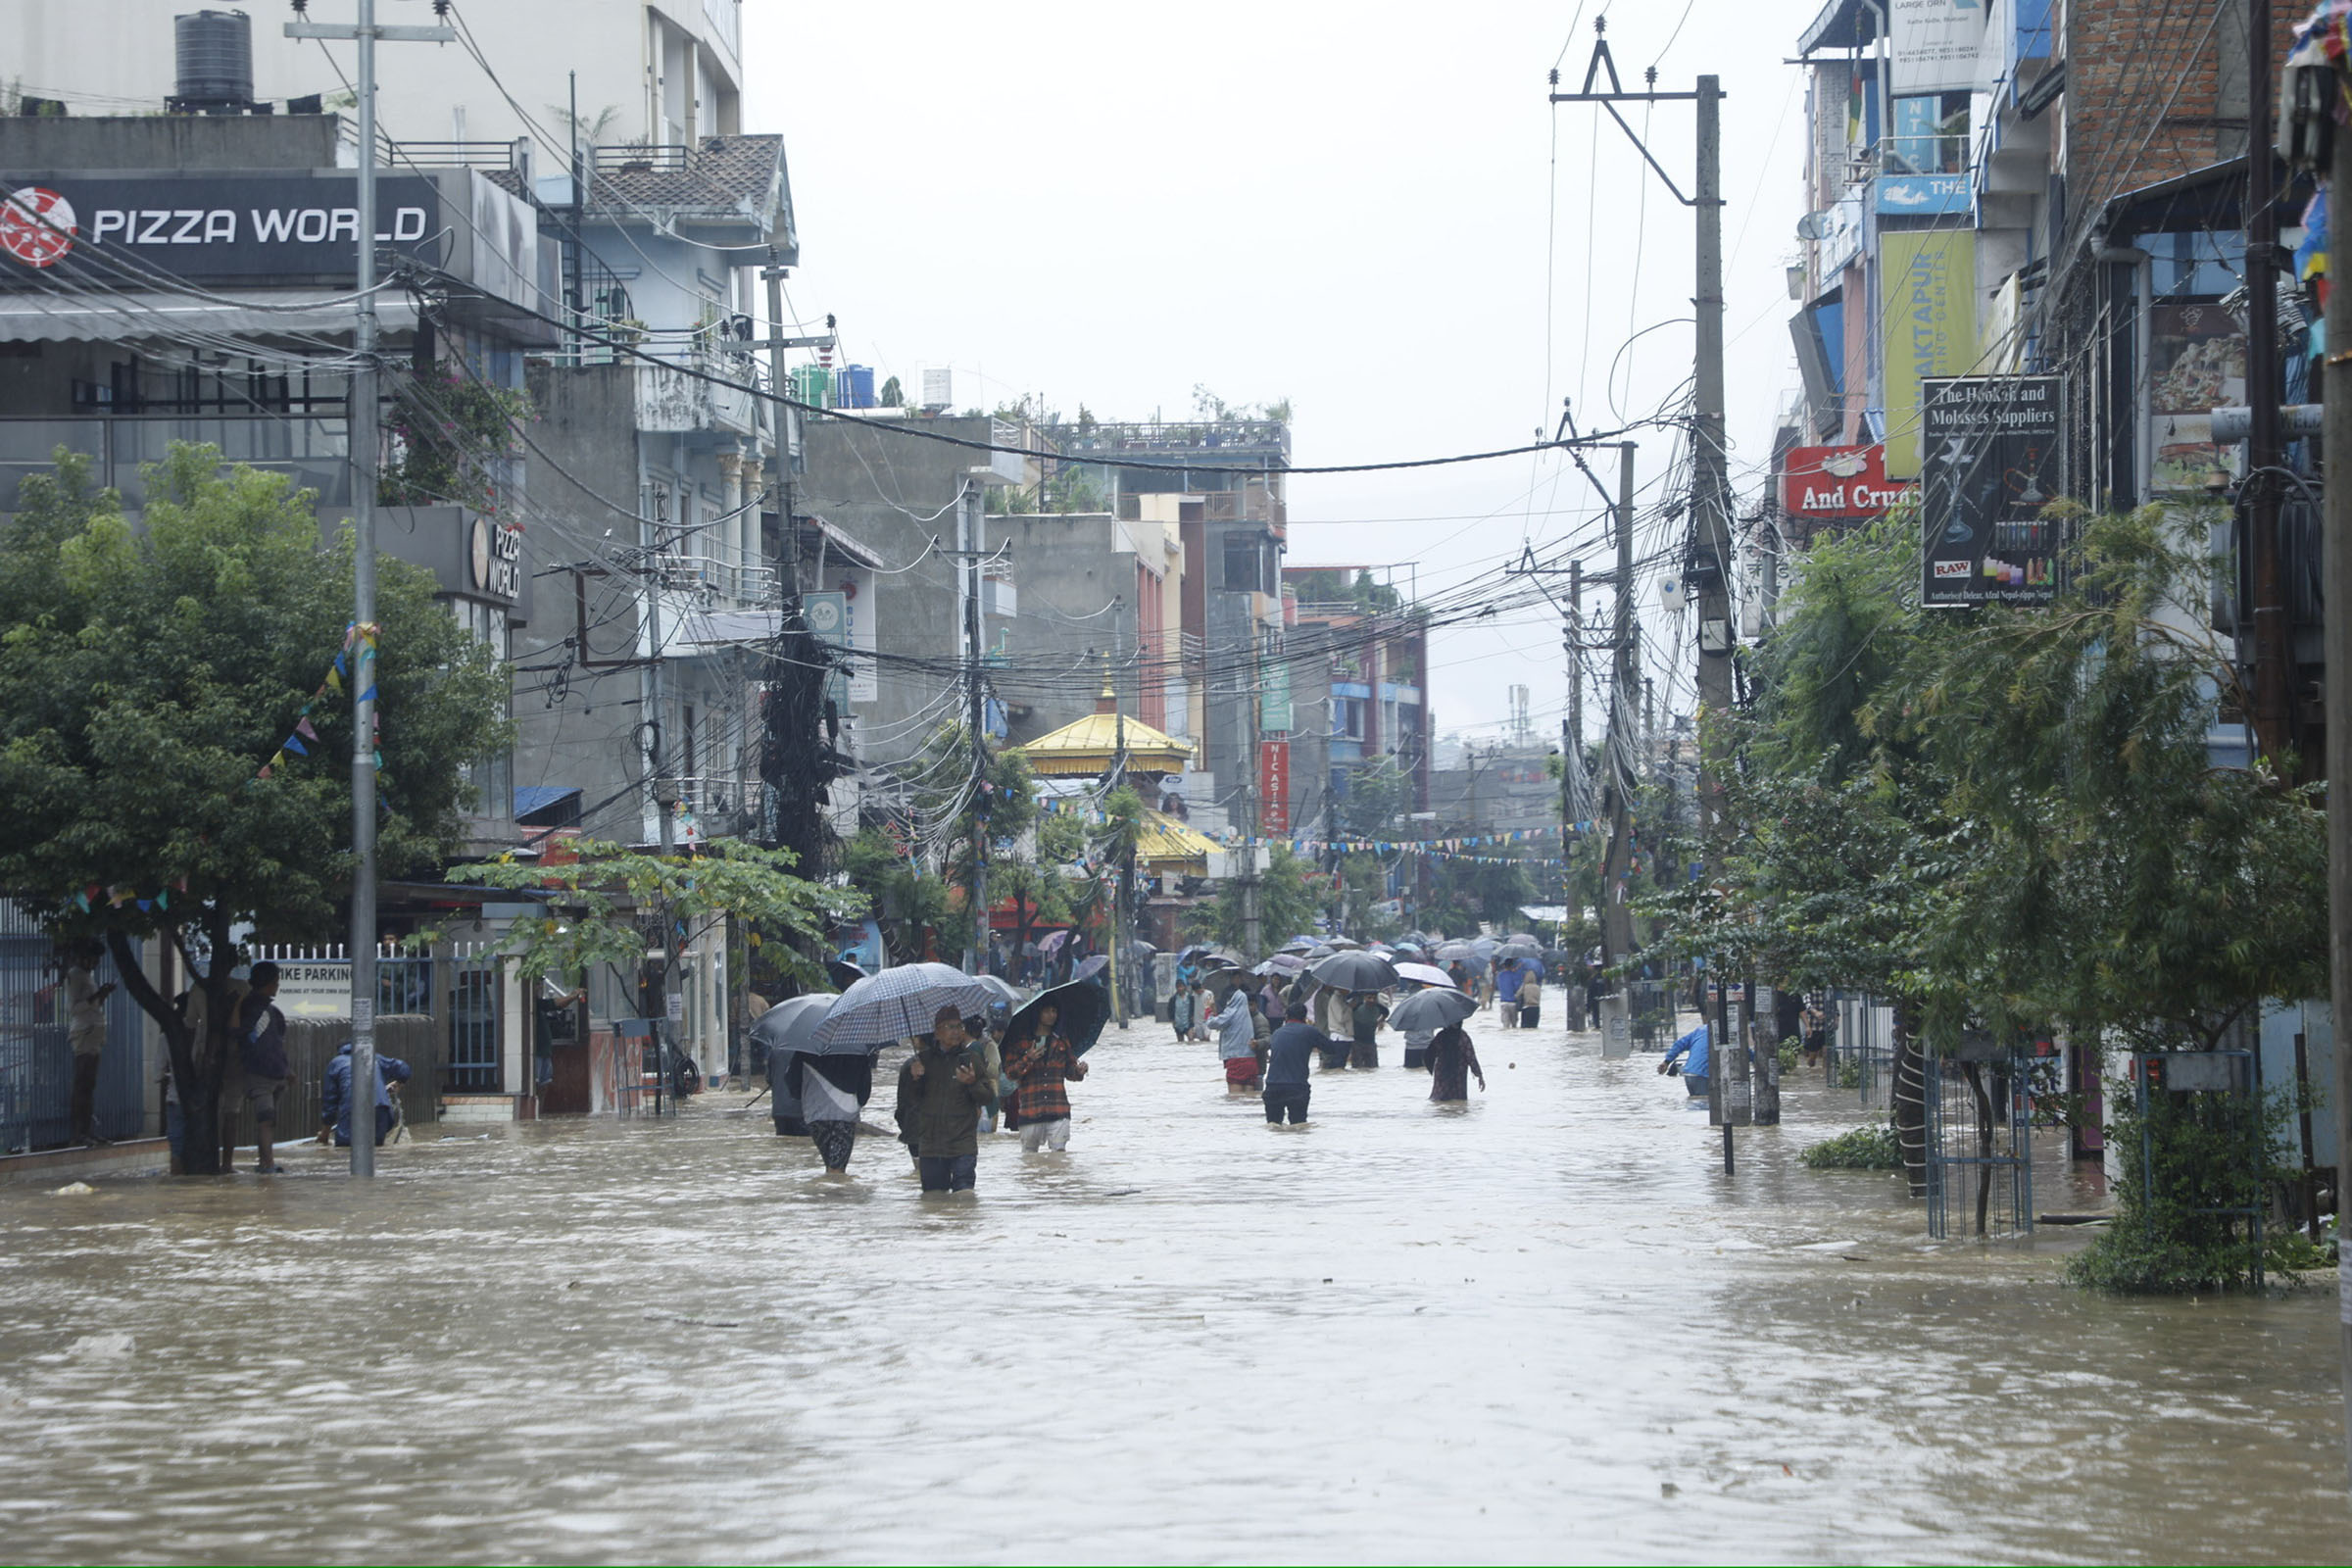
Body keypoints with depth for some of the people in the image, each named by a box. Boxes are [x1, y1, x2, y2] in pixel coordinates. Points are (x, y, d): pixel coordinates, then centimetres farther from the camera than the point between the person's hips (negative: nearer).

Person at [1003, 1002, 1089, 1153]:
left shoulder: (1062, 1040, 15)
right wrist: (1027, 1060, -16)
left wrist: (1078, 1071, -6)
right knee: (1029, 1151, 2)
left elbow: (1070, 1070, 17)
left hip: (1058, 1110, 1)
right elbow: (1010, 1072, 1)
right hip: (1030, 1109, -1)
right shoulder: (1021, 1042, 6)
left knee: (1059, 1151, -10)